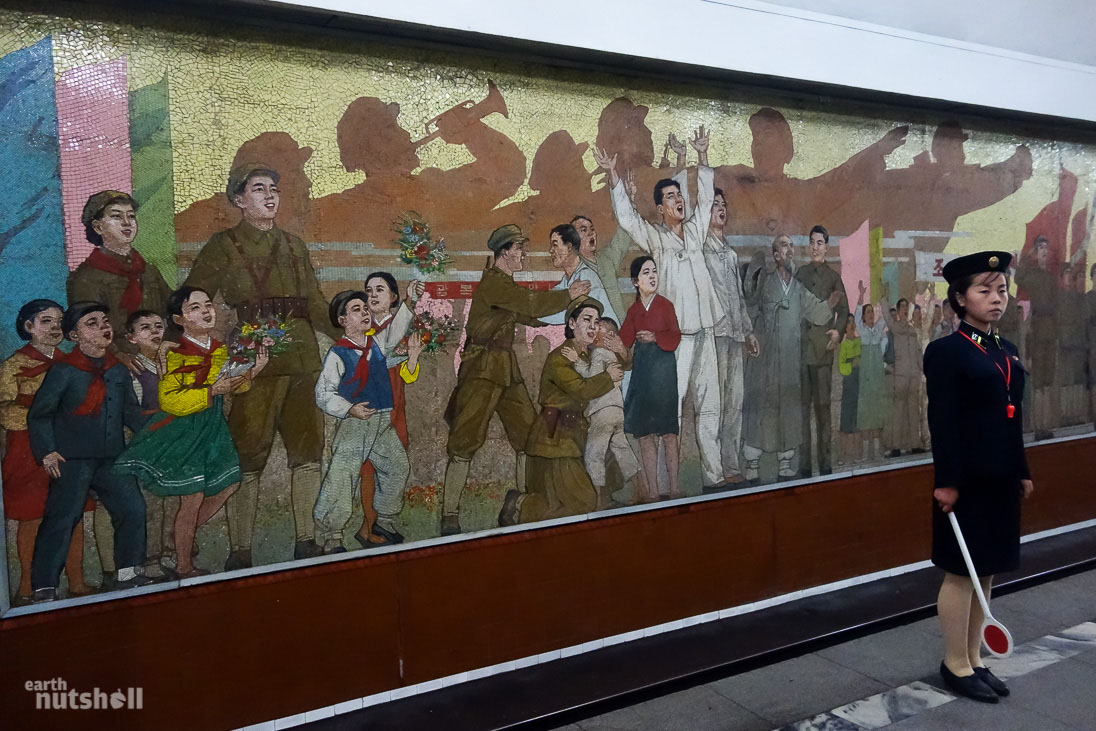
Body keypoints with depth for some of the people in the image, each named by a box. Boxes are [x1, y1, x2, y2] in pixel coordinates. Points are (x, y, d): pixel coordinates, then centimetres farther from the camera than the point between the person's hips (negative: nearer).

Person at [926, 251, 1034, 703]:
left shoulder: (1007, 352, 13)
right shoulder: (946, 351, -10)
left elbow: (1013, 421, 17)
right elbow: (942, 423, -15)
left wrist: (1022, 472, 16)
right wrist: (947, 481, -19)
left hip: (1000, 478, 8)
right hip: (966, 480, -8)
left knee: (986, 571, 14)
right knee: (961, 572, 2)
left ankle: (973, 659, 26)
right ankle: (956, 665, 15)